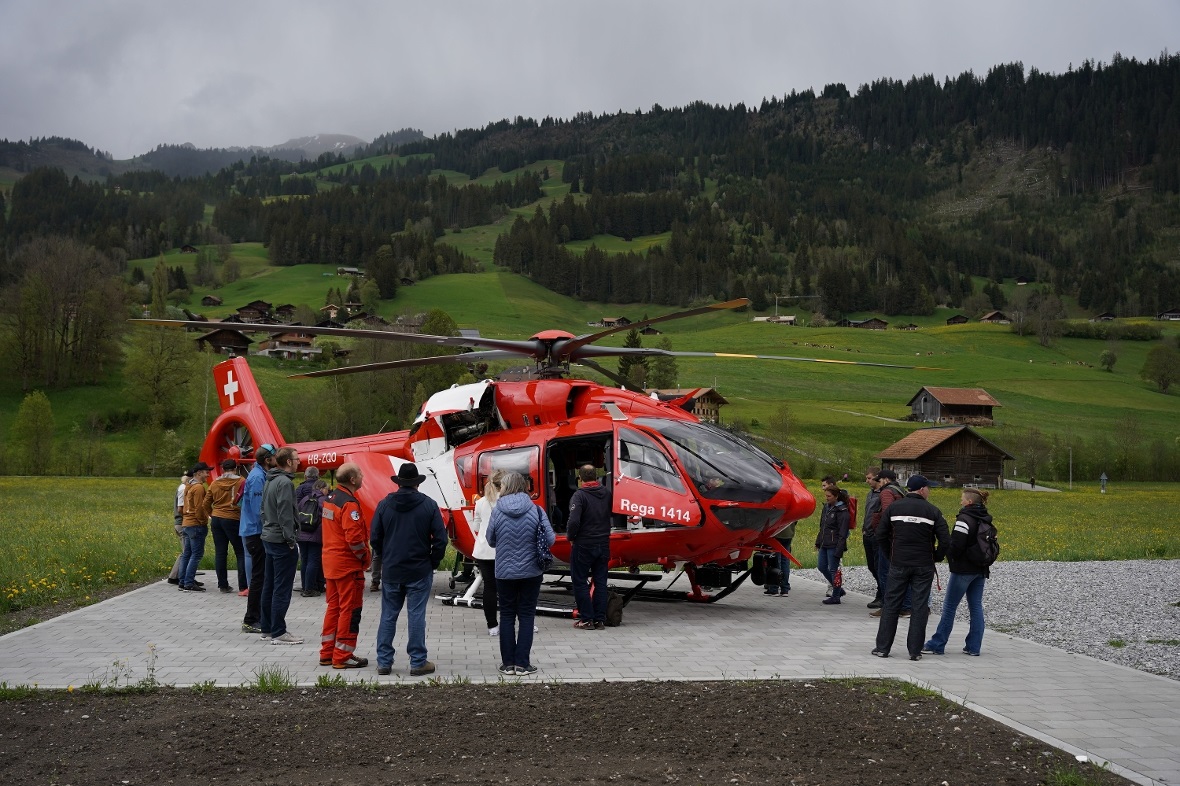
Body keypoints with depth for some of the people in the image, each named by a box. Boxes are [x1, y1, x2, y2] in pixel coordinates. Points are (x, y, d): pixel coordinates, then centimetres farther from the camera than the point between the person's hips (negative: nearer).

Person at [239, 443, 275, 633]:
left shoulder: (258, 474, 14)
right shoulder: (258, 477, -17)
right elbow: (259, 508, -21)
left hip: (253, 532, 10)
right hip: (256, 532, -10)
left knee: (259, 575, 15)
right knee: (259, 576, -6)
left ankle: (253, 618, 23)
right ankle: (251, 621, -1)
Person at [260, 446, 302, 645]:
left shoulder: (270, 481, 14)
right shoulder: (285, 482, -16)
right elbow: (285, 514, -20)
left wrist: (268, 528, 19)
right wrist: (290, 538, -17)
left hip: (268, 538, 10)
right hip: (281, 540, -10)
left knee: (269, 585, 15)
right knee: (282, 588, -6)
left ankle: (267, 628, 21)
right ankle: (278, 632, -5)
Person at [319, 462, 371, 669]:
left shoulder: (329, 499, 10)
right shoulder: (349, 504, -20)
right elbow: (354, 538, -25)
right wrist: (366, 557, -9)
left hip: (330, 562, 9)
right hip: (348, 565, -9)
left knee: (334, 606, 17)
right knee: (350, 609, -1)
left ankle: (327, 653, 22)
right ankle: (343, 656, 3)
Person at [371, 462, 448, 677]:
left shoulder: (384, 505, 0)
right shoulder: (429, 505, -5)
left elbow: (374, 537, 2)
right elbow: (440, 538, -6)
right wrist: (433, 562, 6)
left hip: (391, 571, 2)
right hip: (420, 571, -2)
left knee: (388, 617, 10)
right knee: (416, 616, 1)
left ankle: (384, 661, 13)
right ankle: (418, 662, 3)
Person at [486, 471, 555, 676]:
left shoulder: (497, 511, -9)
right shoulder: (535, 511, -9)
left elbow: (491, 540, 0)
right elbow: (550, 539, -8)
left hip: (504, 572, 0)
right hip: (531, 572, 0)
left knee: (507, 616, 11)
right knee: (526, 616, 8)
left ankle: (508, 663, 12)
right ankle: (522, 663, 5)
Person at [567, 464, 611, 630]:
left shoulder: (579, 495, -17)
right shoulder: (606, 493, 1)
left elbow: (574, 521, -25)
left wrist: (571, 537, -9)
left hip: (583, 545, -5)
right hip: (603, 545, 5)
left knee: (580, 582, 6)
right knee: (600, 582, 12)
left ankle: (587, 619, 4)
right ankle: (600, 620, 13)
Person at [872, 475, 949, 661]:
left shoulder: (894, 507, 1)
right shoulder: (932, 511, -4)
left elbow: (880, 535, 2)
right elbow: (945, 540, -8)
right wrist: (936, 557, 9)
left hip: (898, 564, 1)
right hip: (924, 567, -1)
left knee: (891, 605, 8)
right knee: (920, 607, 5)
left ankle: (882, 647, 9)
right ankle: (915, 650, 5)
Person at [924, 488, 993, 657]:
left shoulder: (964, 519, -16)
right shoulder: (985, 520, 9)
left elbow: (956, 544, -21)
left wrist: (950, 557, -2)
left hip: (963, 569, -8)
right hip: (981, 570, 8)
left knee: (949, 606, -1)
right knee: (976, 606, 10)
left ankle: (937, 645, 3)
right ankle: (974, 646, 10)